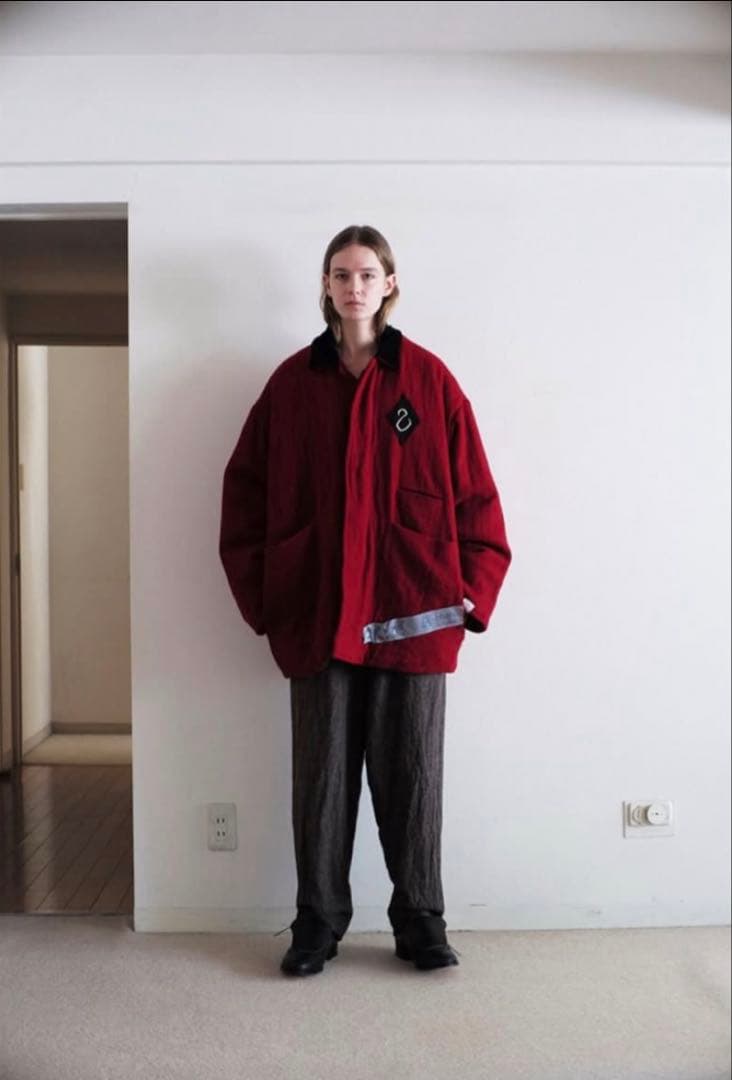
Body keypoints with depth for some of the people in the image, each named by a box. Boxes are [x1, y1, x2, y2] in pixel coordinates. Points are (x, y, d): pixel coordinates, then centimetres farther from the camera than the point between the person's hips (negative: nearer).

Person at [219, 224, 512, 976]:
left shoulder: (428, 378, 2)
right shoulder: (293, 381, 5)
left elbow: (473, 492, 2)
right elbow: (246, 490, 7)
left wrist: (475, 589, -2)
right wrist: (261, 592, 2)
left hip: (412, 611, -1)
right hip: (318, 611, 1)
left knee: (411, 771, 8)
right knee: (322, 773, 9)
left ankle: (420, 923, 24)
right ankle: (317, 922, 24)